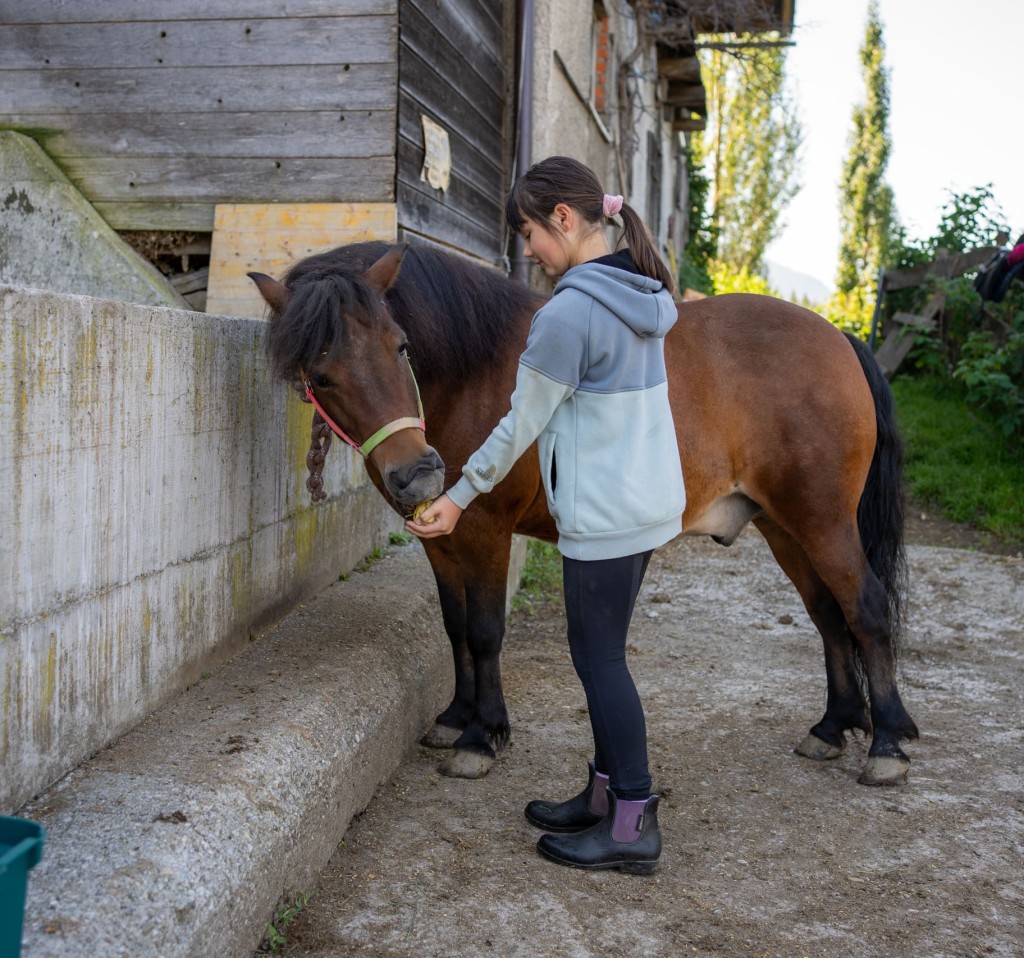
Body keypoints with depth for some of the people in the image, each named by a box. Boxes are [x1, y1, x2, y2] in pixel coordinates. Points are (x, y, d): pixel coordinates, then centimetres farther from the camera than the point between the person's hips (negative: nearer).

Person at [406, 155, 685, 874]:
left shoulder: (567, 313, -19)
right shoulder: (645, 296, 8)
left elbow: (522, 423, -12)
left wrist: (460, 496, -2)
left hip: (604, 515, -9)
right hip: (653, 499, 9)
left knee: (599, 656, 1)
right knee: (601, 651, 17)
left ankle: (634, 825, 10)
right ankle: (606, 794, 28)